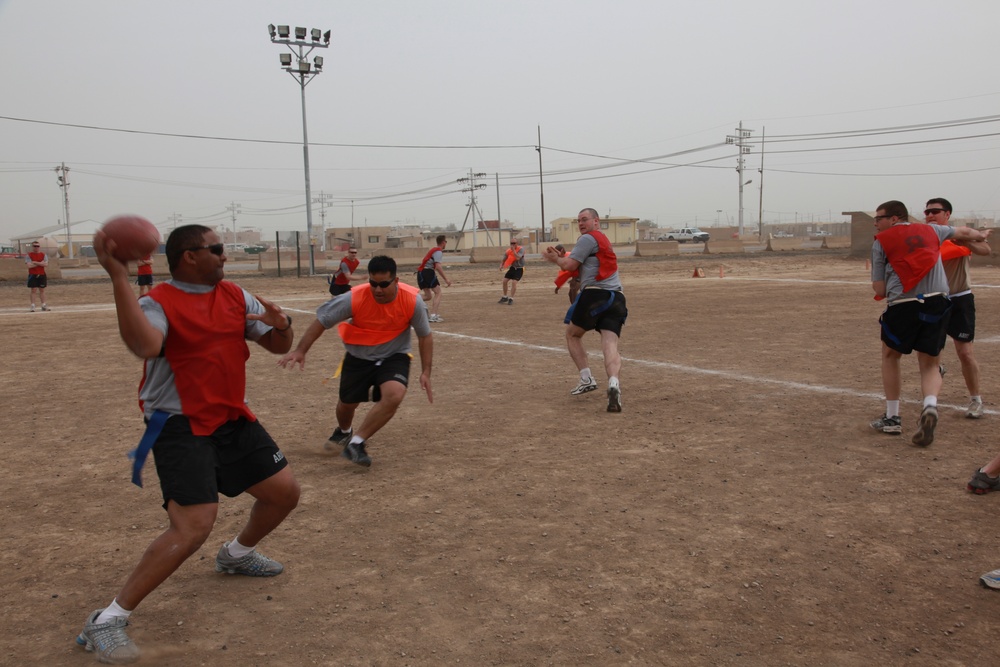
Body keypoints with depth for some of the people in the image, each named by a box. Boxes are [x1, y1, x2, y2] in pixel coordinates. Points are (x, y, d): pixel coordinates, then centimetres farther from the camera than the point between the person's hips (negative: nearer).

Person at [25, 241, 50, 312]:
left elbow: (46, 264, -9)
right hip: (33, 275, -3)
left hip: (42, 275, 3)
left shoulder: (43, 255, 6)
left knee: (42, 290, 10)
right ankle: (32, 306, 0)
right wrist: (40, 263, -12)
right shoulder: (29, 255, -1)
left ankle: (43, 305, 16)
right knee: (33, 291, -3)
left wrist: (36, 262, -15)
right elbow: (29, 265, -15)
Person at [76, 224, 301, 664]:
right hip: (180, 427, -7)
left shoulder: (236, 296, 6)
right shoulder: (158, 303, -14)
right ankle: (107, 620, -6)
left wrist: (282, 325, -15)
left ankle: (237, 554, 41)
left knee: (285, 492, 12)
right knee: (194, 527, -21)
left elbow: (278, 346, 9)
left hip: (233, 419, 7)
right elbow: (145, 346, -37)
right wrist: (119, 278, -40)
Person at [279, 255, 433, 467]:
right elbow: (321, 321, -14)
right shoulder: (354, 298, -26)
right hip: (359, 357, 1)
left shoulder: (412, 301, -24)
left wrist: (426, 372, -12)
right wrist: (300, 350, -21)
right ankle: (344, 431, 54)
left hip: (394, 356, -1)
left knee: (394, 395, -29)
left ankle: (355, 443, -14)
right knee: (347, 402, 15)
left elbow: (425, 335, -8)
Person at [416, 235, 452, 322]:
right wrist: (446, 279, -20)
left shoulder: (434, 249, 21)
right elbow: (438, 267, -20)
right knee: (438, 292, -5)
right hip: (428, 272, -9)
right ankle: (433, 315, -15)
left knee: (428, 296, 13)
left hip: (420, 272, 9)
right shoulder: (438, 251, -9)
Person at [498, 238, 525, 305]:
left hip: (519, 269, -5)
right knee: (505, 281, 0)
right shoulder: (508, 251, -5)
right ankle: (505, 297, 17)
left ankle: (511, 299, -9)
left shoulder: (521, 249, -19)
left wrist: (513, 250, -32)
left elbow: (518, 258, -34)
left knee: (514, 282, -19)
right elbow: (504, 259, 6)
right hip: (512, 268, 5)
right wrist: (501, 265, -13)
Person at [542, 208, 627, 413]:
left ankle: (587, 379, 10)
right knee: (610, 344, -9)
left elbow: (569, 265, -3)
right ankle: (614, 384, -34)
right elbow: (578, 267, 29)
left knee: (572, 334, 16)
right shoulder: (604, 241, 30)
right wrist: (559, 257, 21)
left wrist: (555, 259, 16)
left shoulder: (588, 238, 1)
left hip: (595, 294, -7)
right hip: (616, 298, 7)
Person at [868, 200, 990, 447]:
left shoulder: (881, 241, 4)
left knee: (890, 357, 18)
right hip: (937, 302, 4)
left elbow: (879, 289, 0)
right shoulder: (930, 230, 17)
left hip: (903, 305, -3)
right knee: (929, 364, 13)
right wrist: (981, 235, 59)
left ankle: (892, 418, 21)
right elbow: (963, 232, 38)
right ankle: (930, 406, -15)